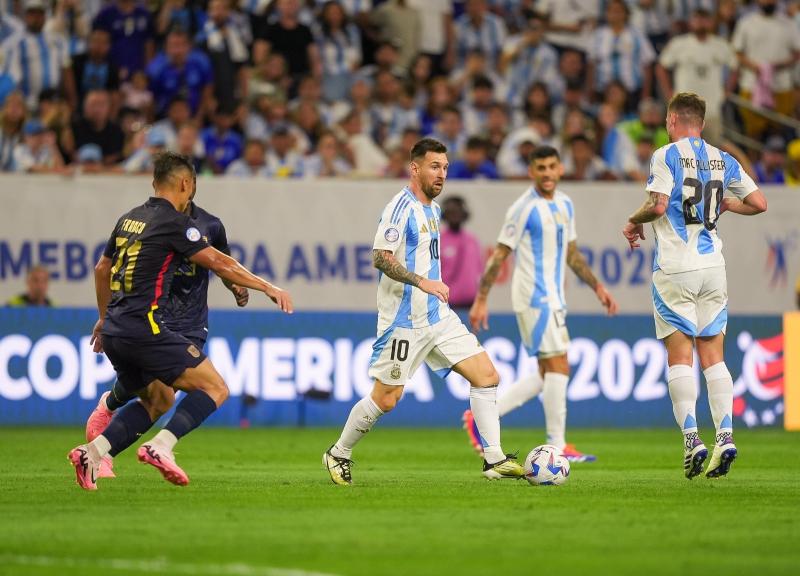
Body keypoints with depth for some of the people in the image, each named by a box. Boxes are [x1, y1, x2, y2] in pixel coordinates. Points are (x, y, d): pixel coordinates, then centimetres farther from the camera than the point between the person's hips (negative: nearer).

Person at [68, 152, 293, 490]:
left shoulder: (130, 219, 17)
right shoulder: (173, 222, -7)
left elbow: (102, 269, 27)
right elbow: (218, 263, -10)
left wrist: (104, 318, 40)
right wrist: (268, 288, -3)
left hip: (114, 332, 9)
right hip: (144, 328, -9)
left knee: (157, 400, 21)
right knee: (215, 388, -4)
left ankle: (93, 451, 5)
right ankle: (161, 446, -22)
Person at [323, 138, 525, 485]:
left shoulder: (432, 209, 14)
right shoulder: (401, 207, -14)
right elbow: (381, 258, -22)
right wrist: (422, 282, -30)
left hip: (438, 317, 8)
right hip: (404, 321, -8)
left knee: (486, 376, -2)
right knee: (386, 399, -2)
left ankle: (494, 460, 1)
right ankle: (339, 454, 19)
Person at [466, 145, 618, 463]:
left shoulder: (565, 205, 12)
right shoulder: (524, 208, -12)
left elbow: (572, 253, 23)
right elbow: (499, 255, -11)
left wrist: (598, 287, 18)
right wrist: (481, 301, -12)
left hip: (553, 299, 9)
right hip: (535, 297, -9)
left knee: (547, 375, 9)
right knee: (558, 367, -10)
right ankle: (558, 447, -6)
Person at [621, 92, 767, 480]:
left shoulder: (666, 155, -5)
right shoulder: (723, 160, 10)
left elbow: (658, 205, -16)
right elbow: (758, 203, 8)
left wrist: (634, 222, 3)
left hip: (675, 269, -4)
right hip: (713, 266, 4)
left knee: (679, 353, -3)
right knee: (712, 355, 7)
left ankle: (692, 439, -12)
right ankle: (725, 436, -5)